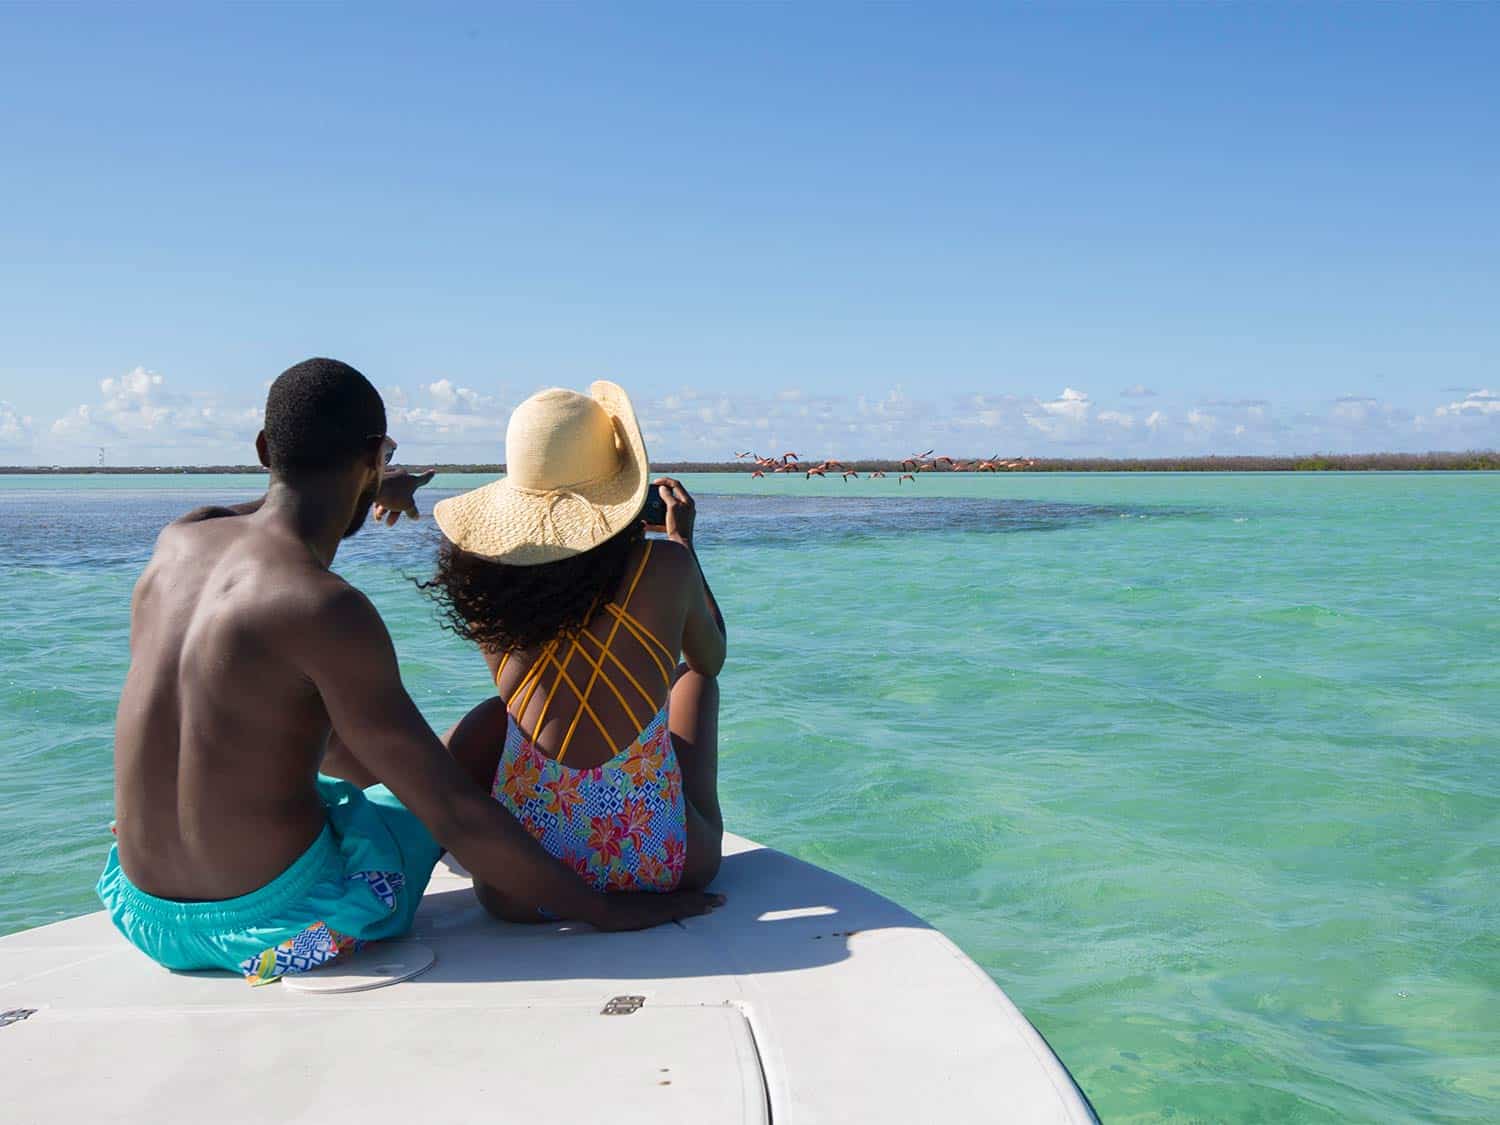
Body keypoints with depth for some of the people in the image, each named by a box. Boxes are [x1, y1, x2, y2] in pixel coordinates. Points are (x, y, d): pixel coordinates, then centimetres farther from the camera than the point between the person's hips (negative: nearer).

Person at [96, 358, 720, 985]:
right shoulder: (327, 613, -25)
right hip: (279, 918, -7)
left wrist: (374, 495, 42)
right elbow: (455, 817, -24)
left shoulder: (177, 542, -1)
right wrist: (607, 911, -15)